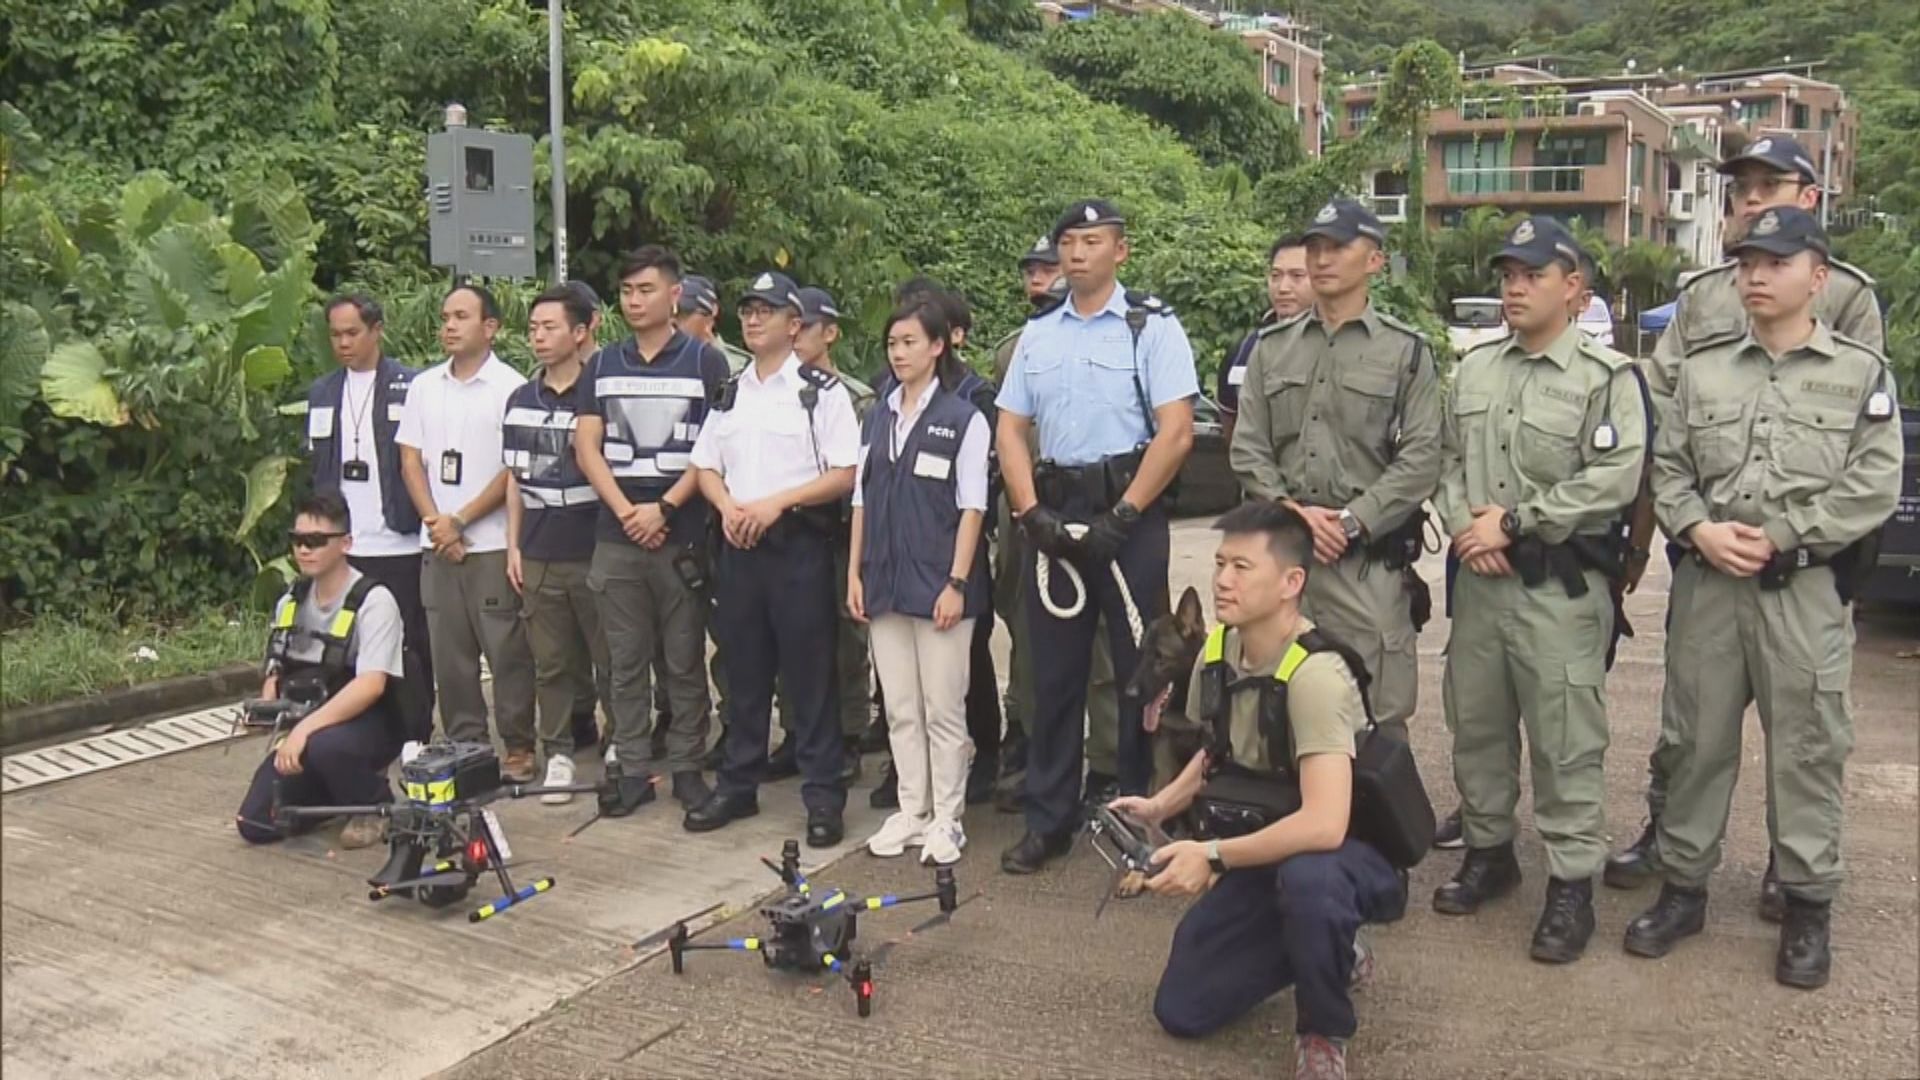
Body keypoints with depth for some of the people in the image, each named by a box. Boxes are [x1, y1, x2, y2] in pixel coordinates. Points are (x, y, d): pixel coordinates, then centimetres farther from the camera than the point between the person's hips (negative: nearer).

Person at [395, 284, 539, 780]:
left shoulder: (511, 387, -5)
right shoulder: (424, 386, 12)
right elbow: (410, 460, 10)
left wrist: (460, 521, -9)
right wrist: (435, 522, -3)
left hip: (494, 542, -5)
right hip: (438, 546, 5)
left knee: (507, 650, -1)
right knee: (450, 653, 9)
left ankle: (519, 748, 8)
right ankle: (462, 746, 19)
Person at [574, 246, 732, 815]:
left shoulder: (705, 362, 2)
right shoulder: (603, 365, 12)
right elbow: (587, 446, 6)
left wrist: (663, 508, -12)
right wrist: (627, 511, -7)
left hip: (683, 537, -3)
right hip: (616, 537, 3)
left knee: (685, 661, 4)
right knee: (626, 662, 7)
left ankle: (686, 765, 14)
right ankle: (630, 768, 15)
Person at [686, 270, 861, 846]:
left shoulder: (822, 391, -4)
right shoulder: (730, 393, 14)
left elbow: (846, 474, -9)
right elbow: (705, 465, 16)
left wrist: (777, 502, -16)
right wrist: (728, 508, -4)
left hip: (798, 544, -5)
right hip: (739, 545, 6)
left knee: (809, 674, -2)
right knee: (744, 671, 12)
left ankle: (823, 794, 5)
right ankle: (738, 784, 22)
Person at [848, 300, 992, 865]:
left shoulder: (963, 419, -5)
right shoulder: (878, 418, 12)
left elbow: (971, 508, -7)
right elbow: (861, 499, 13)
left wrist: (957, 583, -13)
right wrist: (856, 572, 7)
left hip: (938, 583, -5)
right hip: (886, 583, 5)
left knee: (943, 709, 2)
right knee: (900, 710, 11)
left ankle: (946, 819, 12)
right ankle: (911, 812, 21)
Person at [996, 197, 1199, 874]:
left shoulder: (1152, 327, -2)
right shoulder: (1038, 335, 12)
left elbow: (1176, 434, -10)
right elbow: (1010, 430, 11)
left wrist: (1120, 518, -14)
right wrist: (1032, 513, -3)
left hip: (1128, 515, -4)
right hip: (1052, 516, 4)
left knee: (1139, 670, 1)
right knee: (1054, 671, 9)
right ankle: (1048, 821, 19)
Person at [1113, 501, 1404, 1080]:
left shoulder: (1314, 673, -30)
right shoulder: (1216, 650, -6)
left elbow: (1324, 826, -39)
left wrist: (1214, 857, -32)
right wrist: (1159, 806, -3)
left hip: (1348, 856, -7)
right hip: (1263, 848, 7)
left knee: (1306, 877, -43)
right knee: (1181, 1012, 1)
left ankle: (1323, 1031, -11)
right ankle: (1332, 954, 24)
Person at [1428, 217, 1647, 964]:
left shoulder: (1608, 376, -6)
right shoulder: (1474, 370, 12)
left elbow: (1614, 480, -15)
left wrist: (1513, 521, -15)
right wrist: (1465, 528, -6)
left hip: (1562, 588, -6)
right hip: (1479, 581, 6)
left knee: (1566, 741, -1)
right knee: (1476, 725, 14)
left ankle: (1572, 884, 10)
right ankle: (1488, 851, 30)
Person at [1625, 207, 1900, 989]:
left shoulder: (1862, 373, 2)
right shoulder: (1702, 371, 11)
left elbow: (1873, 488, -6)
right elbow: (1668, 470, 8)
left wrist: (1776, 537, -13)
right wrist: (1701, 532, -10)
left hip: (1809, 590, -2)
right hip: (1708, 584, 3)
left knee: (1806, 749, 4)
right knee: (1698, 741, 9)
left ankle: (1808, 905, 18)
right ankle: (1683, 886, 21)